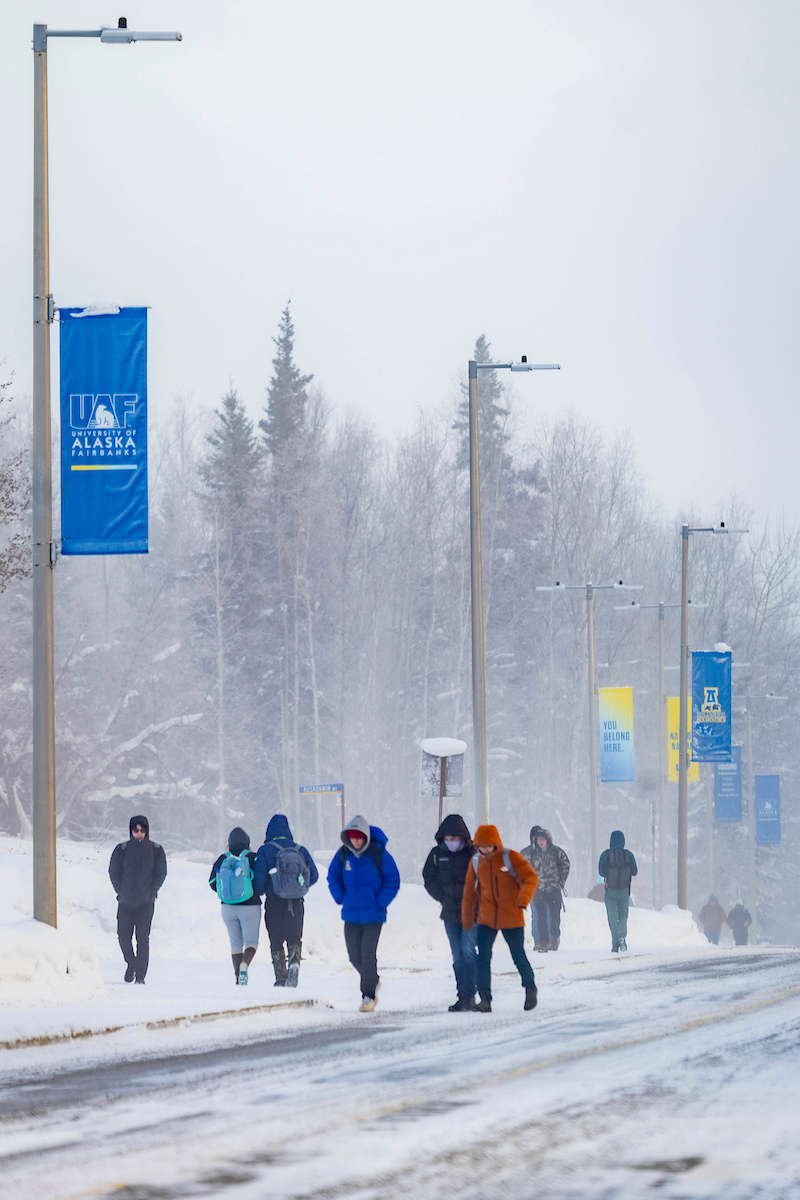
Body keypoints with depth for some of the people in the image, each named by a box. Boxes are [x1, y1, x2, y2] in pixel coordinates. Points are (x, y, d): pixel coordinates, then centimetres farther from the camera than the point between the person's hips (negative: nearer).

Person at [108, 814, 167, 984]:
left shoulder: (156, 850, 3)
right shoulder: (122, 850, 4)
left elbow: (161, 874, 5)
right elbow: (113, 872, 7)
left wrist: (150, 893, -6)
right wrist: (121, 892, -4)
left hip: (145, 902, -1)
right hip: (125, 902, 1)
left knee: (143, 938, -6)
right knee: (123, 936, 0)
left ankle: (140, 975, -2)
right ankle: (131, 962, 26)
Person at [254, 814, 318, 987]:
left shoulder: (265, 851, -5)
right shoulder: (300, 850, 4)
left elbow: (260, 879, -11)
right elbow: (314, 875, 6)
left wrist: (261, 892, 12)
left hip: (274, 902, -2)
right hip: (296, 903, 2)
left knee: (276, 941, 9)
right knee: (294, 938, 11)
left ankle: (280, 978, 4)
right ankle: (294, 962, -18)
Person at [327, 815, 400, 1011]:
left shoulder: (379, 854, -10)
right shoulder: (343, 854, 1)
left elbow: (393, 881, -4)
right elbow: (333, 877, 15)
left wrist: (380, 903, -11)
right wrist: (341, 898, 2)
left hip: (373, 914, -4)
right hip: (351, 914, 4)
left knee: (368, 954, -10)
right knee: (354, 955, 8)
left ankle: (368, 995, -2)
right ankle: (373, 980, 34)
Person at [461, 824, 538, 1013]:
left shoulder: (510, 858, -8)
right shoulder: (476, 862, 4)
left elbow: (530, 878, -13)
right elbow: (470, 891, 13)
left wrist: (523, 899, -31)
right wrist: (467, 919, 17)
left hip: (512, 919, -3)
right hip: (486, 919, 3)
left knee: (518, 956, 4)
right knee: (483, 958, -9)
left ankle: (530, 989, 28)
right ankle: (485, 999, -7)